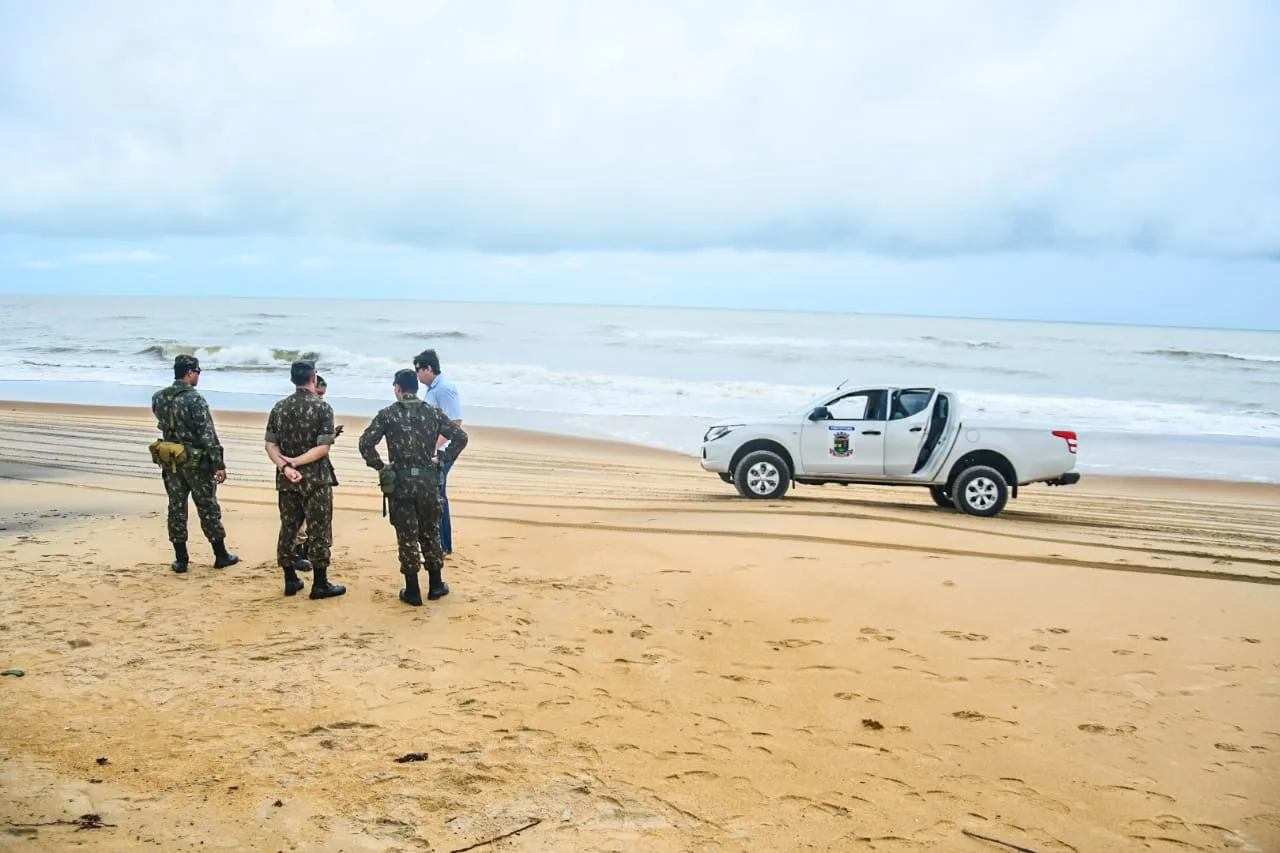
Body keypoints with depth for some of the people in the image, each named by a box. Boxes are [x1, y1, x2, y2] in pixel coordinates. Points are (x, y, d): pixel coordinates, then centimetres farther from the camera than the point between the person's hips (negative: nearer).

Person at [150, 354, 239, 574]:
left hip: (170, 461, 5)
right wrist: (219, 464, -18)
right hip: (196, 461, -5)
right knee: (208, 508, 5)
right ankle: (221, 556, 14)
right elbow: (208, 434, -20)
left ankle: (180, 559, 12)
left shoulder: (158, 398, 2)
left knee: (176, 508, 10)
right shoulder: (195, 398, -17)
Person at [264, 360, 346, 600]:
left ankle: (290, 580, 20)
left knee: (288, 529, 14)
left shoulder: (279, 407, 5)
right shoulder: (322, 407, -10)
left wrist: (285, 467, -10)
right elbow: (323, 447, -17)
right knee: (318, 532, 2)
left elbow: (270, 445, 0)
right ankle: (320, 584, 7)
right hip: (315, 480, -5)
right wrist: (295, 462, -13)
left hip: (286, 481, 5)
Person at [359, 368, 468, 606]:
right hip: (428, 481, 2)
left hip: (399, 482, -2)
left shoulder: (387, 414, -4)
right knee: (430, 534, 15)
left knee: (407, 537, 4)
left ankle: (412, 591, 9)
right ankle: (436, 585, 23)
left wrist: (379, 466, 1)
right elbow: (460, 437, 1)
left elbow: (365, 443, -11)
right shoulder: (433, 413, 2)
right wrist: (443, 460, 8)